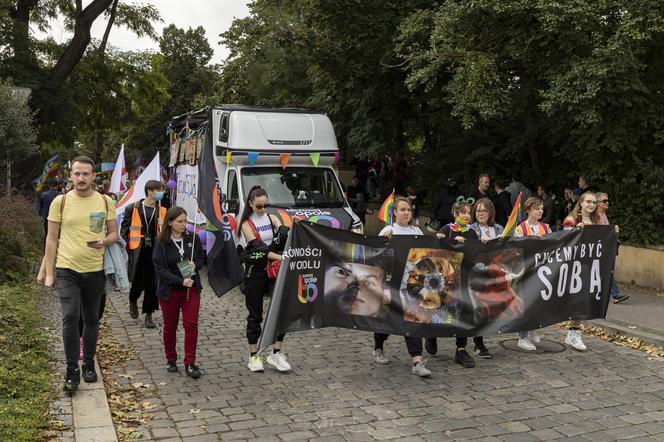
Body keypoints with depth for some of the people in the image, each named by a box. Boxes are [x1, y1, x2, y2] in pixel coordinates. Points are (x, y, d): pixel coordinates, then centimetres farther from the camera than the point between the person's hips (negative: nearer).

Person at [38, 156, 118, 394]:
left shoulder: (105, 202, 1)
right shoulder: (60, 202, -3)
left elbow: (114, 233, 8)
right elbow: (52, 239, 1)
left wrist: (105, 241, -16)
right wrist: (48, 272, -1)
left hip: (95, 270, 2)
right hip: (67, 270, -2)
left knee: (91, 319, 13)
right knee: (70, 317, -13)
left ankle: (89, 364, 30)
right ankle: (72, 370, -1)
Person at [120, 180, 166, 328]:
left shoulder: (162, 210, 7)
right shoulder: (133, 208, 1)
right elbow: (124, 229, 5)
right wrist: (131, 243, -4)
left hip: (154, 250, 2)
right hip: (138, 251, -2)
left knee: (152, 282, 3)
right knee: (138, 281, 2)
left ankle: (148, 314, 15)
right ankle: (133, 301, 36)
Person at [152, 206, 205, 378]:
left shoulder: (192, 238, -1)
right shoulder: (161, 243, -10)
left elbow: (202, 258, 11)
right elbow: (160, 269, -13)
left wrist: (195, 265, -12)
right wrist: (180, 281, -22)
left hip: (191, 289, 2)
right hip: (169, 291, -2)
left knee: (191, 324, -4)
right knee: (170, 326, 12)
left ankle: (190, 363, 1)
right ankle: (171, 360, 29)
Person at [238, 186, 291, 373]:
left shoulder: (272, 218, 7)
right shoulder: (246, 224, -5)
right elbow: (258, 247, -18)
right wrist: (280, 257, -31)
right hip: (255, 271, -3)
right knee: (255, 315, 6)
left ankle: (276, 353, 4)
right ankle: (253, 356, 17)